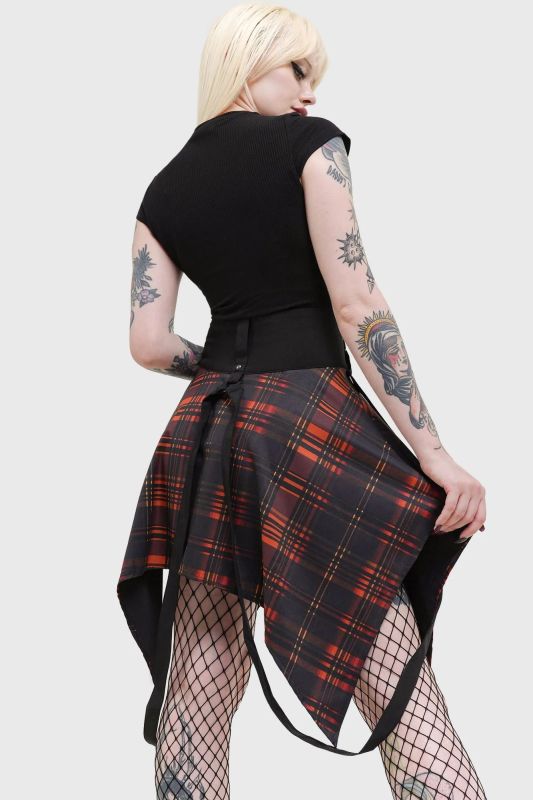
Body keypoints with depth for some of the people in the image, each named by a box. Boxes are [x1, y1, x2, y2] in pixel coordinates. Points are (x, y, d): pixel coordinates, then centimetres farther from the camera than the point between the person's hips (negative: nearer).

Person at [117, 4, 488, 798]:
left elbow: (149, 342, 5)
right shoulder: (308, 144, 0)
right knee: (400, 684, -8)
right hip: (310, 421, -6)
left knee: (198, 693, 7)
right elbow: (356, 305, -10)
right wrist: (434, 453, -11)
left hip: (205, 436, 6)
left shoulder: (164, 190, 14)